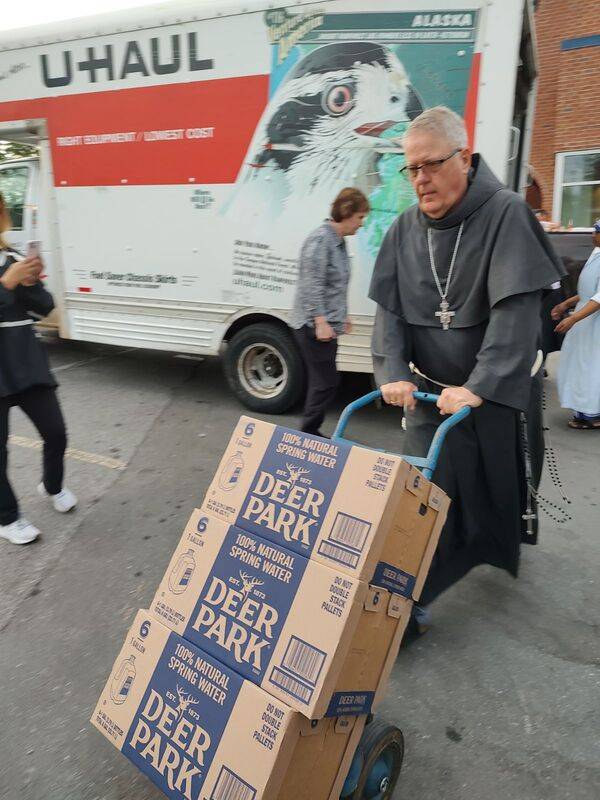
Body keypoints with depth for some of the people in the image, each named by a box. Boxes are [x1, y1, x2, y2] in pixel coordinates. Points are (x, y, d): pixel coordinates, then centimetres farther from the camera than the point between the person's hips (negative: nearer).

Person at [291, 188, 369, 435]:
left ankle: (311, 433, 22)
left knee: (323, 381, 12)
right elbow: (312, 285, -20)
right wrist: (321, 321, -24)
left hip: (327, 324, 9)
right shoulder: (321, 239, -14)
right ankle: (307, 433, 5)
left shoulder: (338, 241, 15)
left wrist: (342, 316, 23)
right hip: (313, 325, -9)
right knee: (326, 381, -7)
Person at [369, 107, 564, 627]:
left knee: (506, 482, 17)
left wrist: (480, 387, -32)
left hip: (500, 389, -2)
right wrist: (392, 373, -19)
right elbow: (390, 307, -4)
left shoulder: (506, 215, -14)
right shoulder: (405, 229, 0)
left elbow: (515, 310, -24)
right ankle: (411, 597, 11)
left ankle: (508, 544, 49)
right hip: (430, 389, 2)